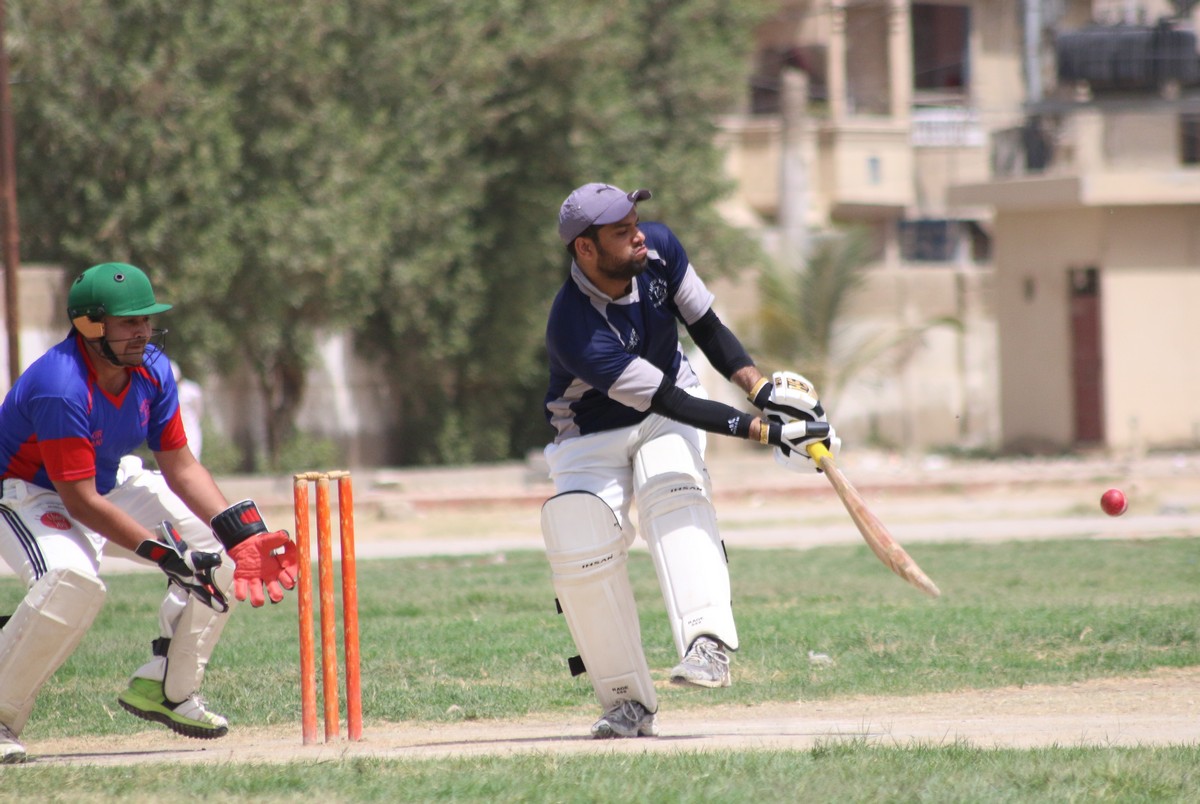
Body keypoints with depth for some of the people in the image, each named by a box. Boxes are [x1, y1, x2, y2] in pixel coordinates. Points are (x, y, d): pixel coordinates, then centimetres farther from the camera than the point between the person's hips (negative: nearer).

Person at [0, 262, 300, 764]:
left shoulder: (151, 369, -11)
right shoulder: (62, 388, -34)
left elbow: (180, 466, -6)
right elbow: (80, 502, -33)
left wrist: (243, 535, -18)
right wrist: (163, 551, -37)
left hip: (109, 482, 8)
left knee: (221, 547, -3)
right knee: (73, 580, -38)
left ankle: (166, 689, 8)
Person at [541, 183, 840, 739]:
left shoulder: (659, 250, -16)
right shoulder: (577, 333, -35)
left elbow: (707, 328, -2)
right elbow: (669, 402, -35)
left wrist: (760, 387, -17)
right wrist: (766, 431, -39)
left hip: (665, 423, 3)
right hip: (592, 438, -3)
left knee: (672, 489, -29)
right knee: (579, 541, -26)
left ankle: (708, 644, -48)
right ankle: (629, 702, -13)